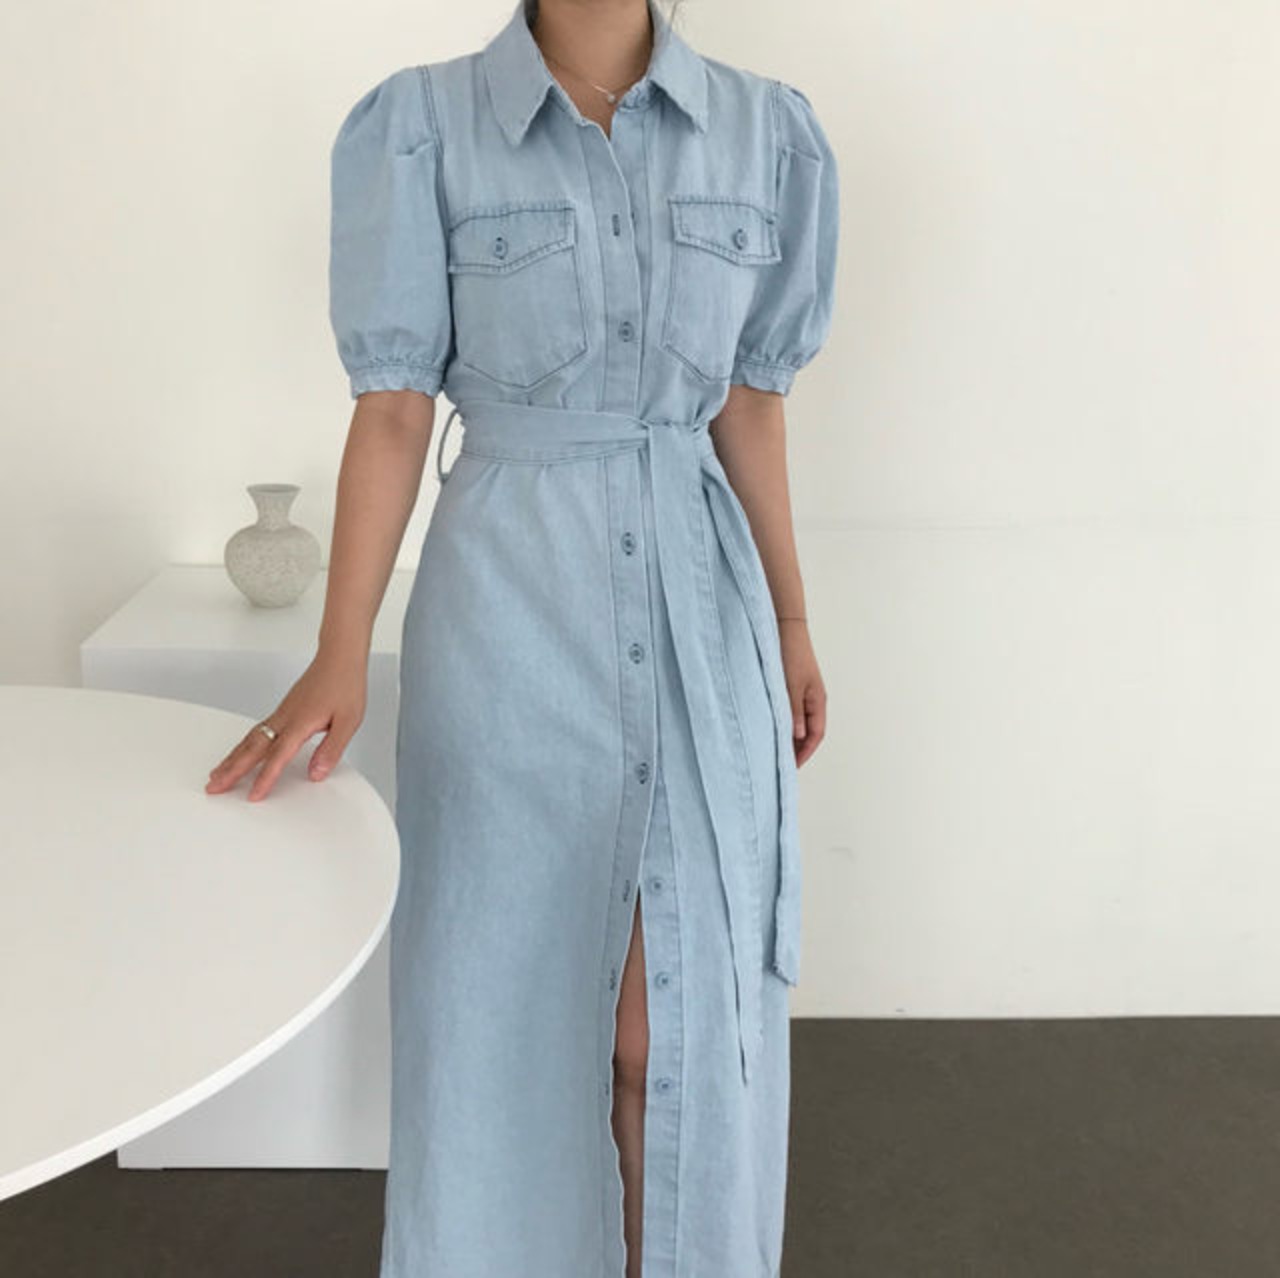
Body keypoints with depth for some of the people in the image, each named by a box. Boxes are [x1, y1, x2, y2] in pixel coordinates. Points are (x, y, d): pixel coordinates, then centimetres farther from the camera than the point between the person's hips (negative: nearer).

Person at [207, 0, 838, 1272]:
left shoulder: (763, 132, 4)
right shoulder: (421, 125, -3)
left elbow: (748, 406, 9)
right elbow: (392, 412, -5)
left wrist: (791, 624, 12)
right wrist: (340, 659, -13)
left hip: (697, 607, 2)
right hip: (507, 610, -1)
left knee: (684, 1019, 4)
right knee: (506, 995, 9)